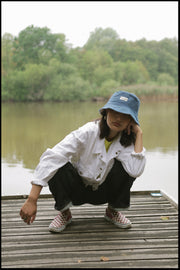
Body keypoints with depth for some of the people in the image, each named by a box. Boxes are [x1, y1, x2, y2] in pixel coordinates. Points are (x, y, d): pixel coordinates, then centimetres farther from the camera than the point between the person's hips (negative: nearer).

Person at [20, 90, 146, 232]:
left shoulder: (127, 140, -13)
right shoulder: (88, 132, -24)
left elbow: (136, 171, -34)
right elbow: (51, 157, -33)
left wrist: (139, 134, -28)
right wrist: (32, 200, -41)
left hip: (104, 192, 2)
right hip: (78, 189, -2)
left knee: (125, 166, -27)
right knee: (58, 167, -33)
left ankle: (113, 211, 0)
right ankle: (64, 212, -5)